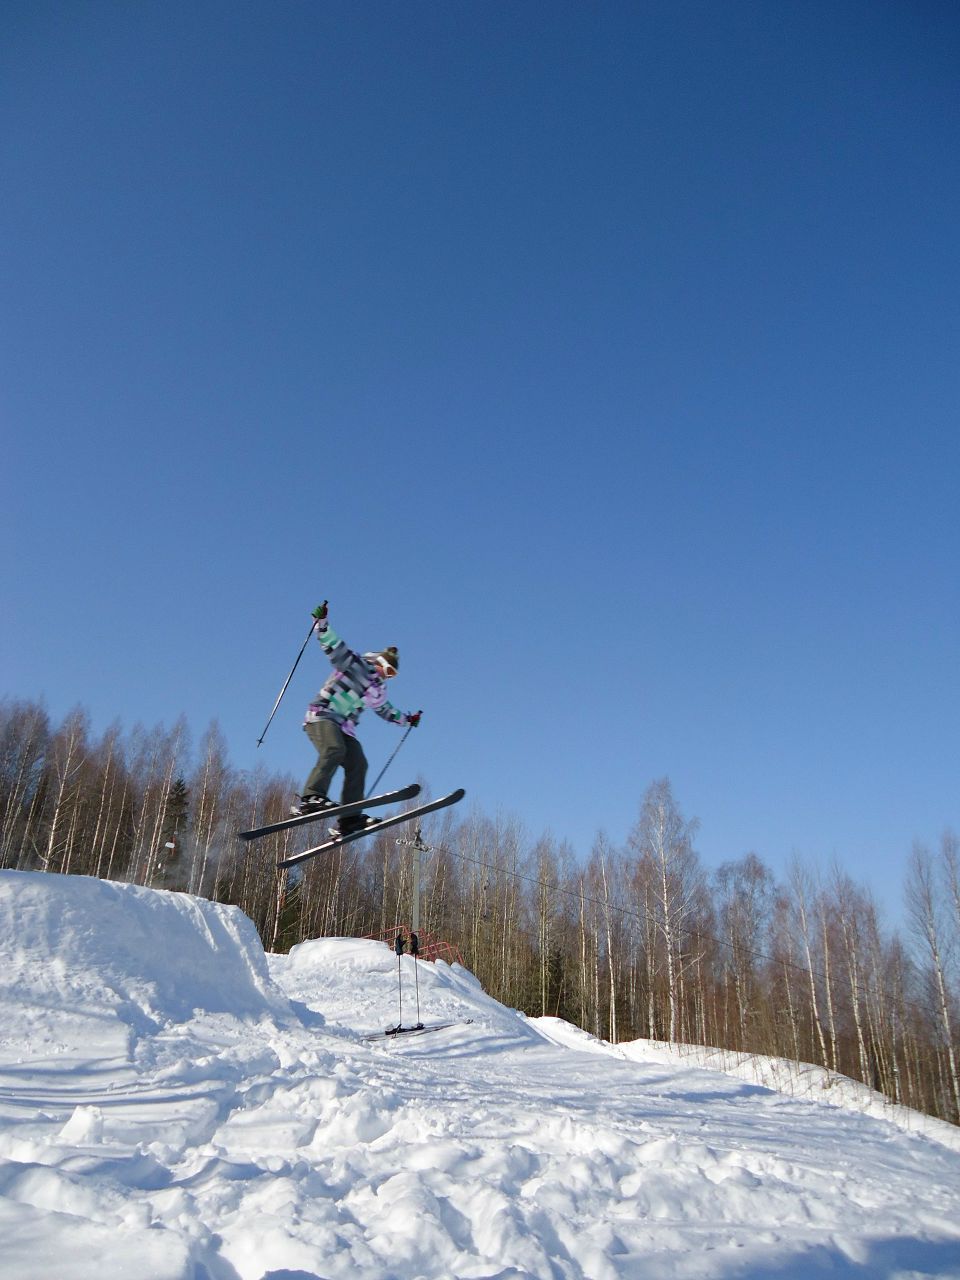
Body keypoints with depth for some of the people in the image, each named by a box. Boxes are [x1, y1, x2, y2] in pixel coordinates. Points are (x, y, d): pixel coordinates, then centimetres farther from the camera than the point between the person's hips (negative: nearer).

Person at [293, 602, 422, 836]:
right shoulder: (353, 664, 1)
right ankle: (311, 798, -43)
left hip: (344, 728, 7)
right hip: (321, 716, -7)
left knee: (358, 765, -11)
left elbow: (385, 710, 39)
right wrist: (321, 622, -24)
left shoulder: (377, 689, 21)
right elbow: (333, 645, -11)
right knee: (334, 750, -34)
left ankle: (350, 818, -14)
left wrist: (407, 718, 37)